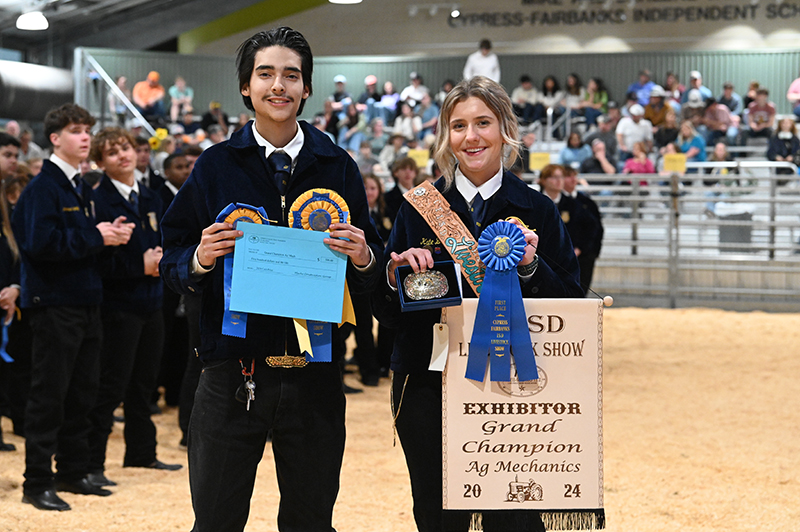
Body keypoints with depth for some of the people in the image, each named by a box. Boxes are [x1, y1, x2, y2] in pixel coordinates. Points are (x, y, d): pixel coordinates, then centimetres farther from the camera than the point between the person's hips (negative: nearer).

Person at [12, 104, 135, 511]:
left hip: (86, 302, 8)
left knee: (82, 393, 13)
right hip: (55, 305, -8)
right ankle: (37, 483, 2)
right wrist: (96, 237, -18)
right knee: (49, 396, -4)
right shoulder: (43, 187, -11)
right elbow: (41, 243, -23)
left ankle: (73, 472, 23)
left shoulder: (84, 189, 16)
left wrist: (114, 233, 1)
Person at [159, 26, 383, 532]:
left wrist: (362, 257, -12)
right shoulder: (216, 165, 4)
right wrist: (201, 259, -16)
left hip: (315, 373, 1)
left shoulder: (338, 166, 7)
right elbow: (172, 264, 5)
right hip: (233, 371, -1)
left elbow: (372, 276, 10)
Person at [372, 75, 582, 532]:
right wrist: (394, 274, -15)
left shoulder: (536, 211, 3)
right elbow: (385, 311, 5)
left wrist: (531, 267, -15)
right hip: (428, 387, 1)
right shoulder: (420, 207, 5)